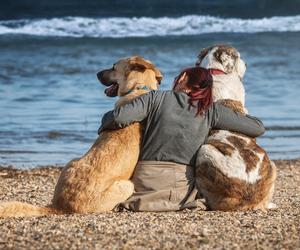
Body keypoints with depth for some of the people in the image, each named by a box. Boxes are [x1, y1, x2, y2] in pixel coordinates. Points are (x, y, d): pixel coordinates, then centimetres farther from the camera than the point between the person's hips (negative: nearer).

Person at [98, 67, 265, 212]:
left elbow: (119, 117, -12)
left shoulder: (157, 98, 1)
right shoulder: (210, 110, 5)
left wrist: (104, 125, 11)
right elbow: (258, 128, 7)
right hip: (184, 190, 2)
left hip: (148, 180, -2)